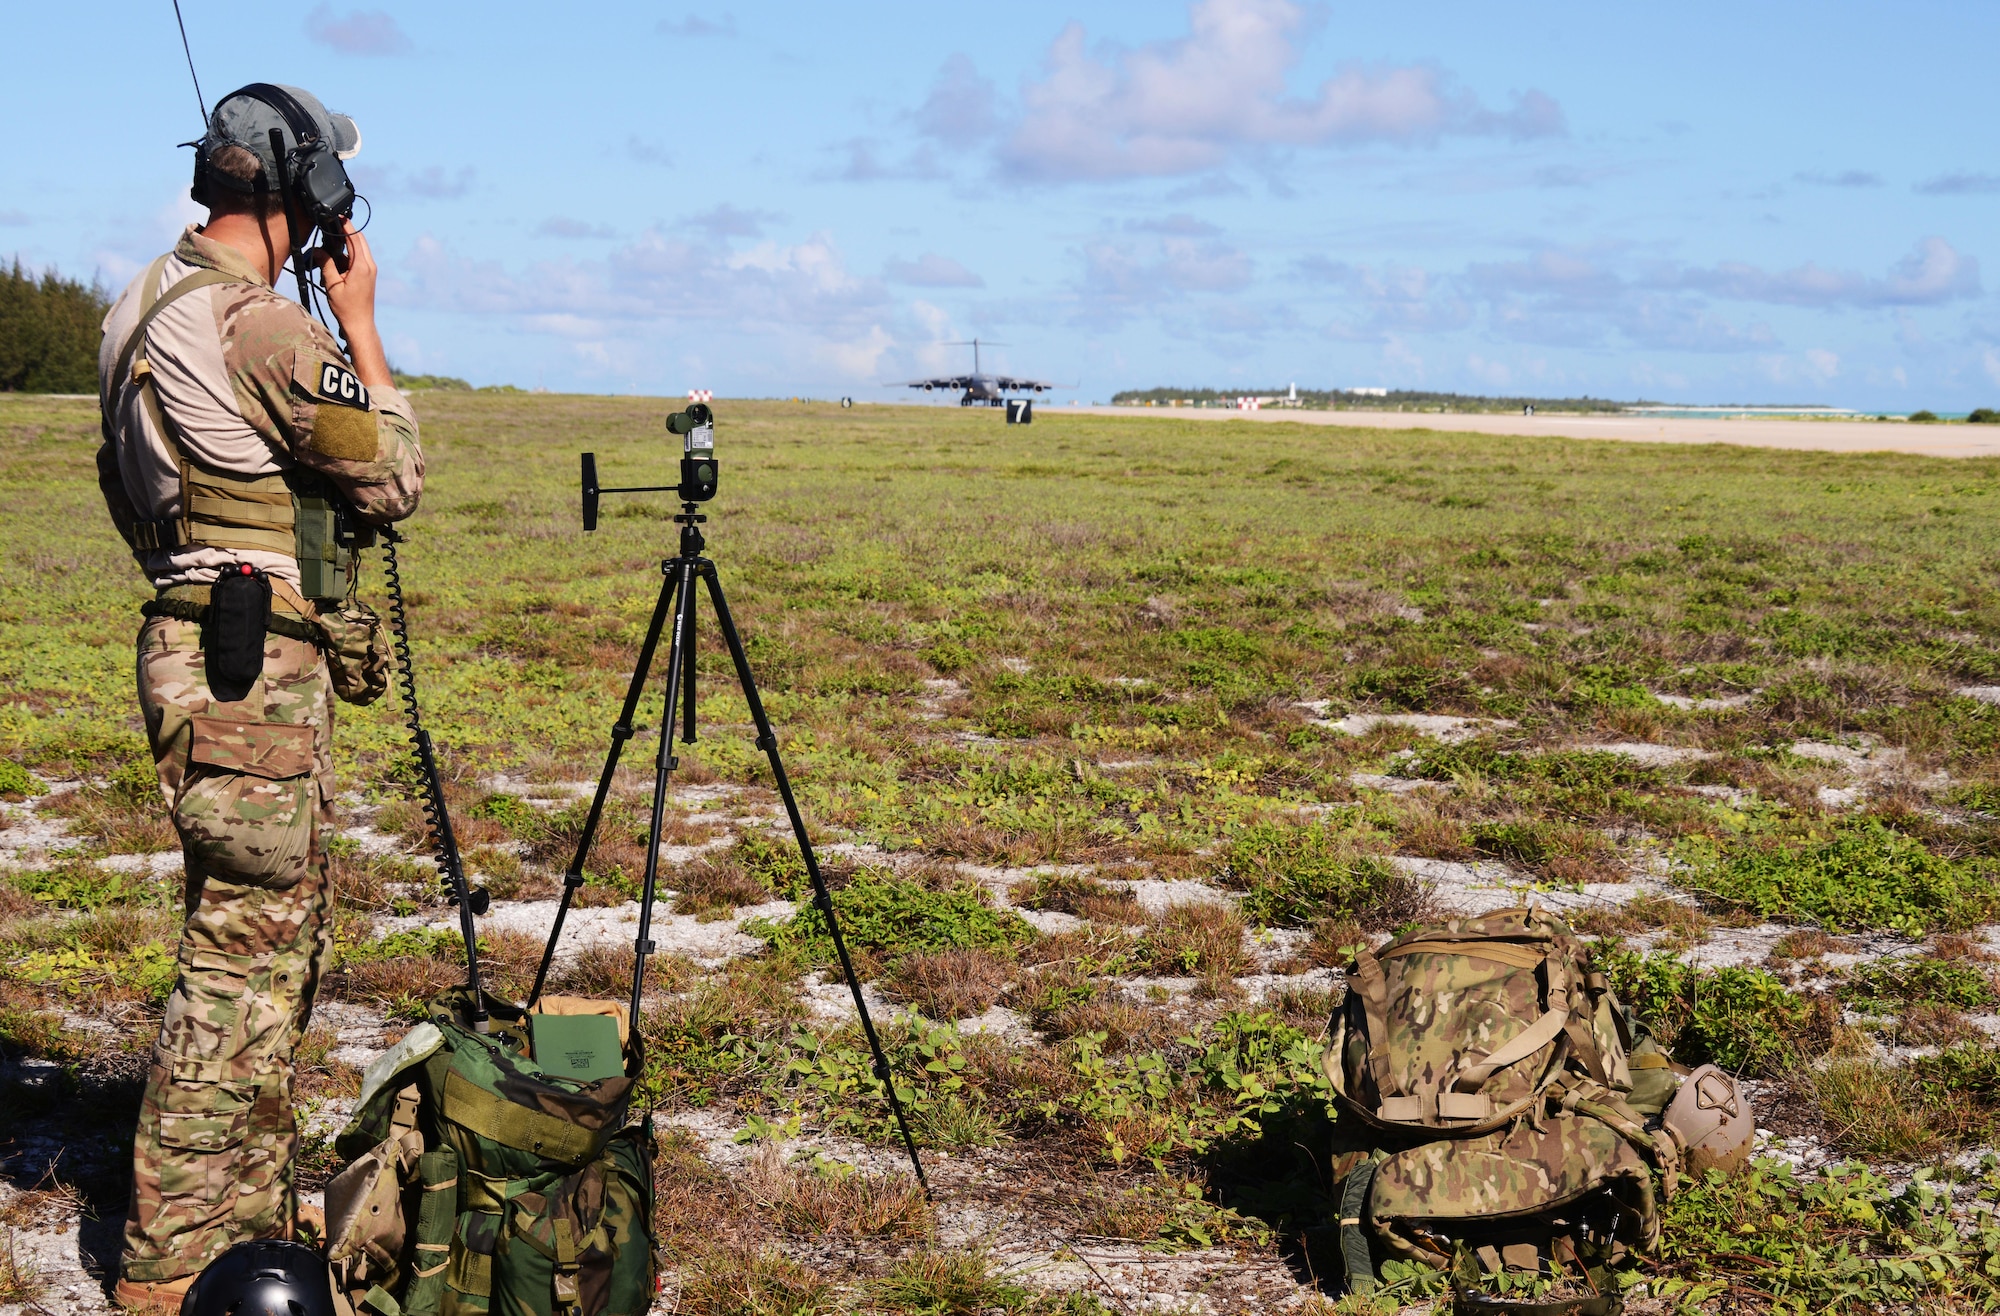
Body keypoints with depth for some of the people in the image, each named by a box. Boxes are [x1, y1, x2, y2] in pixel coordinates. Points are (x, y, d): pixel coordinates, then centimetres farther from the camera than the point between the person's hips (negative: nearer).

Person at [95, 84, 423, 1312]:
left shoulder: (142, 312, 12)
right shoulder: (264, 324, -18)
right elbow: (395, 480, -9)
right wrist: (360, 322, -4)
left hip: (198, 644, 10)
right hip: (253, 668, -10)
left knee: (282, 935, 17)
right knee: (244, 953, -5)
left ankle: (257, 1211, 27)